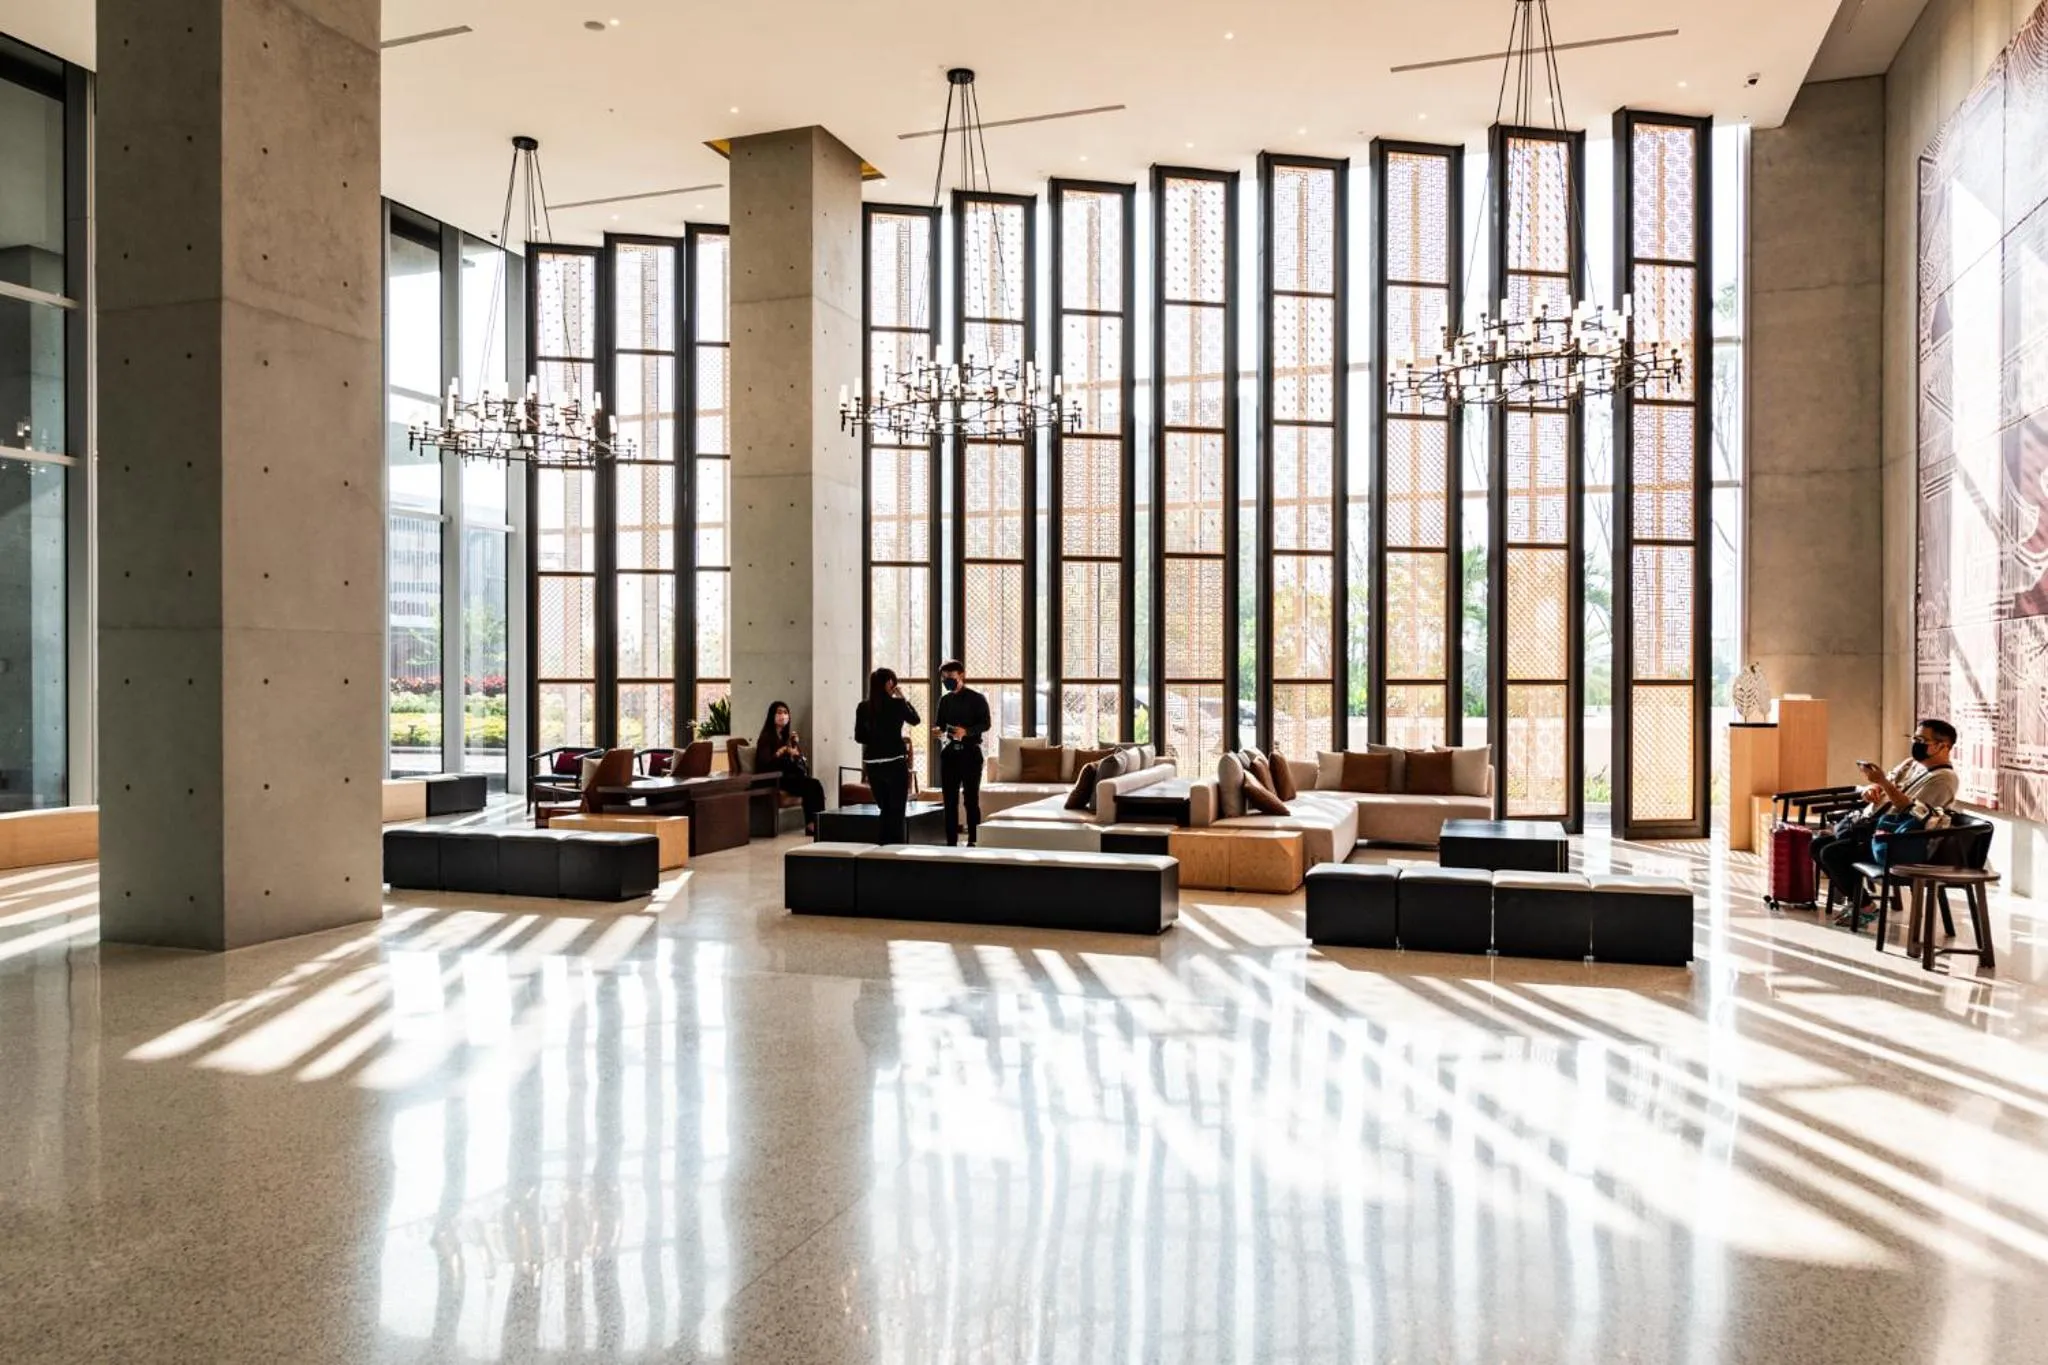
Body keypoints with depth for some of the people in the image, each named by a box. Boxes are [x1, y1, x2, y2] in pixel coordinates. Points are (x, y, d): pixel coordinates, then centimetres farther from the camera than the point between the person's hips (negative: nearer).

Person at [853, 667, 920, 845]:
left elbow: (859, 737, 6)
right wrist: (903, 699, 16)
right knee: (897, 812, 5)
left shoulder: (863, 707, 1)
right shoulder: (897, 704, -8)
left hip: (872, 764, 4)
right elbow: (915, 720, 10)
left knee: (885, 810, 18)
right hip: (895, 763, -4)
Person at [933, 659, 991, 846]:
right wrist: (938, 730, -7)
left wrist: (966, 731, -25)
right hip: (948, 752, 5)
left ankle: (973, 841, 2)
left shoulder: (977, 698, -3)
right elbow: (941, 724, 17)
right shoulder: (944, 700, 12)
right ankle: (951, 841, 9)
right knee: (950, 799, 5)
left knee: (971, 798, -2)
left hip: (970, 752, -5)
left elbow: (985, 724, -9)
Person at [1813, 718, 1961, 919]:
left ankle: (1863, 903, -3)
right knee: (1818, 844, 0)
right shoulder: (1911, 764, 16)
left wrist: (1884, 782, -26)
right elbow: (1881, 787, 18)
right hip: (1868, 824, 10)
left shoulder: (1944, 778, -12)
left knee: (1831, 853, -23)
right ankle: (1855, 899, 8)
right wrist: (1871, 788, -7)